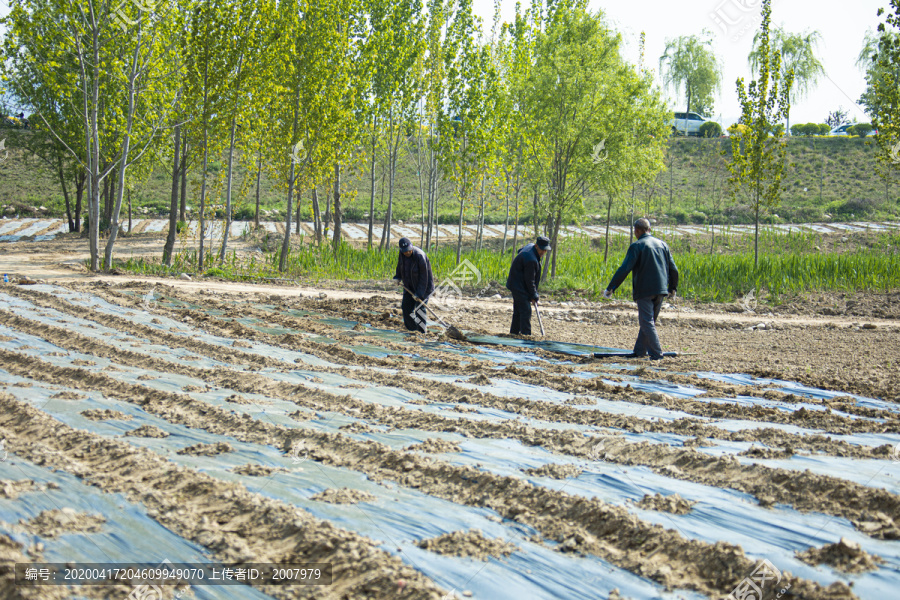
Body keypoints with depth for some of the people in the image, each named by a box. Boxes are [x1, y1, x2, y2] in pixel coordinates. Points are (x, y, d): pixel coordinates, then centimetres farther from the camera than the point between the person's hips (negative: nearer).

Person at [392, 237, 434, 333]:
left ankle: (421, 332, -6)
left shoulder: (419, 256, -29)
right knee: (406, 306, 6)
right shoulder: (402, 254, -9)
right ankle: (412, 328, 21)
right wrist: (397, 277, -2)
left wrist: (419, 293, -24)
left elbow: (424, 276, -24)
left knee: (419, 307, -13)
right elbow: (400, 267, 15)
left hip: (423, 285, -7)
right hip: (410, 285, 7)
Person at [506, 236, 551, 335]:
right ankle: (526, 334, -15)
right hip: (519, 287, -11)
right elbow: (529, 280, -22)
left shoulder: (530, 246, 2)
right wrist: (534, 296, -12)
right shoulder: (531, 260, -28)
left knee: (518, 311, 16)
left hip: (516, 285, 11)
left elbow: (520, 250, 26)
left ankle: (514, 332, 24)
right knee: (526, 311, -13)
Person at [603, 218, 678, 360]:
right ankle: (639, 351, 21)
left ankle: (656, 353, -7)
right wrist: (673, 288, 26)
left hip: (644, 291, -6)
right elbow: (674, 269, 12)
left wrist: (610, 288, -10)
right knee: (649, 321, 16)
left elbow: (624, 269, -14)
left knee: (647, 323, -1)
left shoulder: (637, 246, -7)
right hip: (660, 290, 6)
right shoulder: (662, 244, 11)